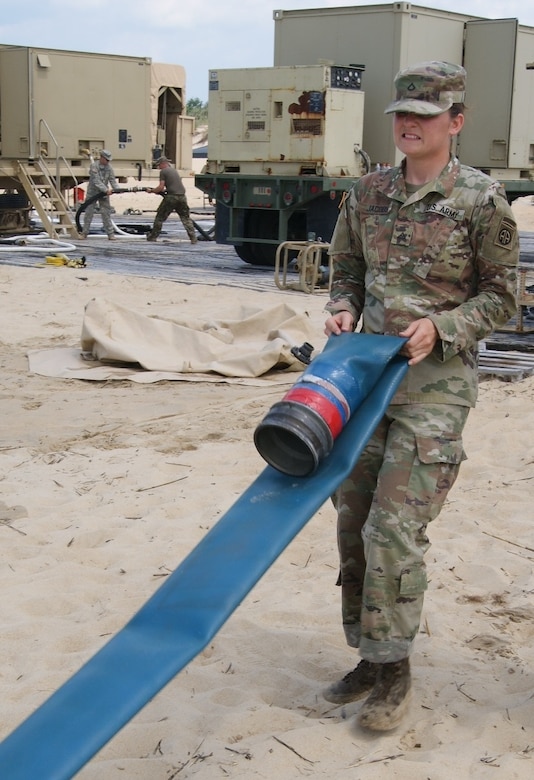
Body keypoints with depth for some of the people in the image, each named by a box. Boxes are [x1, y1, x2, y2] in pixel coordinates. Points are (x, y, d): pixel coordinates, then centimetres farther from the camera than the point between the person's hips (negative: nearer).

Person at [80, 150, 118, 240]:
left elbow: (112, 180, -2)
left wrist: (117, 189, -20)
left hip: (104, 194, 3)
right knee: (88, 213, 2)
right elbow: (96, 181, -24)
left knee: (106, 213, -2)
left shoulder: (109, 167, 0)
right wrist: (106, 190, -33)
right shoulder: (94, 166, -15)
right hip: (92, 193, -3)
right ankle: (85, 233, 11)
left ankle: (110, 233, 1)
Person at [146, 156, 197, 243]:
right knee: (186, 218, 10)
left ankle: (152, 237, 14)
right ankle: (193, 238, 0)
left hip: (171, 197, -6)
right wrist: (164, 190, 31)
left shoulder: (163, 171, -1)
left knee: (160, 217, 8)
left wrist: (151, 190, 8)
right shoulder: (174, 170, 22)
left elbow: (161, 187, -7)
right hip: (182, 196, 6)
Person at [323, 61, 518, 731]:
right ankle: (370, 657, 25)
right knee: (352, 521, 9)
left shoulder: (481, 199, -6)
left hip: (436, 382, -5)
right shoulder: (368, 192, 8)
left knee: (394, 528, -9)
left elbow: (501, 296, -1)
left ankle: (394, 670, 9)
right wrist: (342, 308, -3)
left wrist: (441, 328, -16)